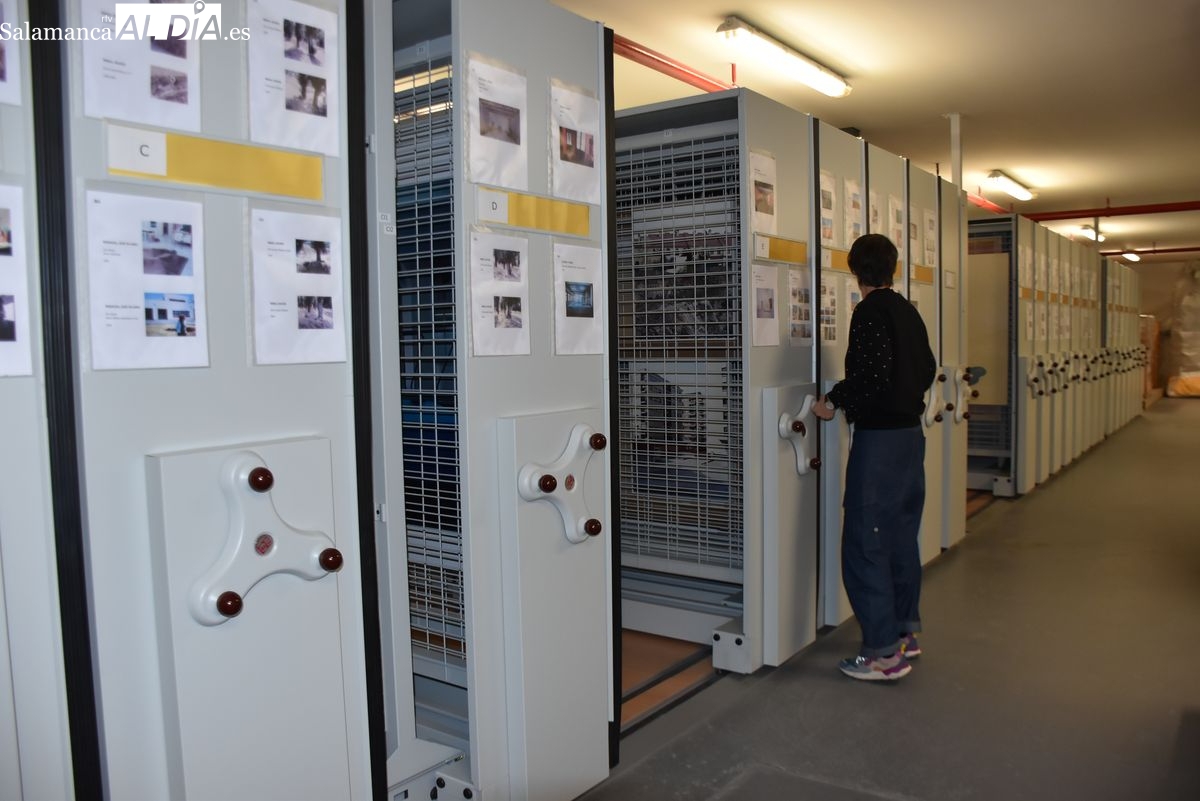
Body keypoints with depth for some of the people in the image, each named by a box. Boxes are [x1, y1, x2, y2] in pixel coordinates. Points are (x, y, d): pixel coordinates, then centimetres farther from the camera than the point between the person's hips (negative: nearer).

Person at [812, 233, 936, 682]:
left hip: (879, 438, -9)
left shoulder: (870, 312, -14)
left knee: (865, 544, -5)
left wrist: (834, 401, -12)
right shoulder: (907, 311, 12)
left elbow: (872, 373, -25)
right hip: (911, 433, 9)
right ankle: (905, 632, 28)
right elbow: (927, 368, 17)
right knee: (901, 535, 17)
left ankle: (884, 653, -1)